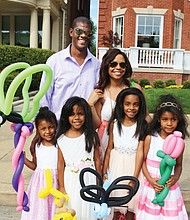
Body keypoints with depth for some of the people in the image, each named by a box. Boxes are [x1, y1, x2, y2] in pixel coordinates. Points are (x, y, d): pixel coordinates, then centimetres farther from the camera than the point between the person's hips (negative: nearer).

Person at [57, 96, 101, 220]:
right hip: (71, 182, 0)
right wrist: (61, 187, 0)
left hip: (89, 181, 0)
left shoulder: (91, 136, -5)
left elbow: (97, 161, -1)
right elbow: (61, 164, -2)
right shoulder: (62, 139, -5)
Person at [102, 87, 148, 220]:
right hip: (116, 165, 2)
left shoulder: (142, 126, -10)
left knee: (131, 200, 9)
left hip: (133, 165, -2)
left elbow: (140, 152, -13)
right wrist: (104, 171, 1)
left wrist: (134, 178, -18)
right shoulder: (114, 123, -3)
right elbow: (109, 148, 2)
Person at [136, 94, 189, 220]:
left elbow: (179, 165, 7)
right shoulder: (150, 138, -9)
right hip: (151, 186, -1)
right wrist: (150, 179, -13)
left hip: (170, 187, 1)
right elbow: (143, 160, -3)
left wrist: (176, 177, -12)